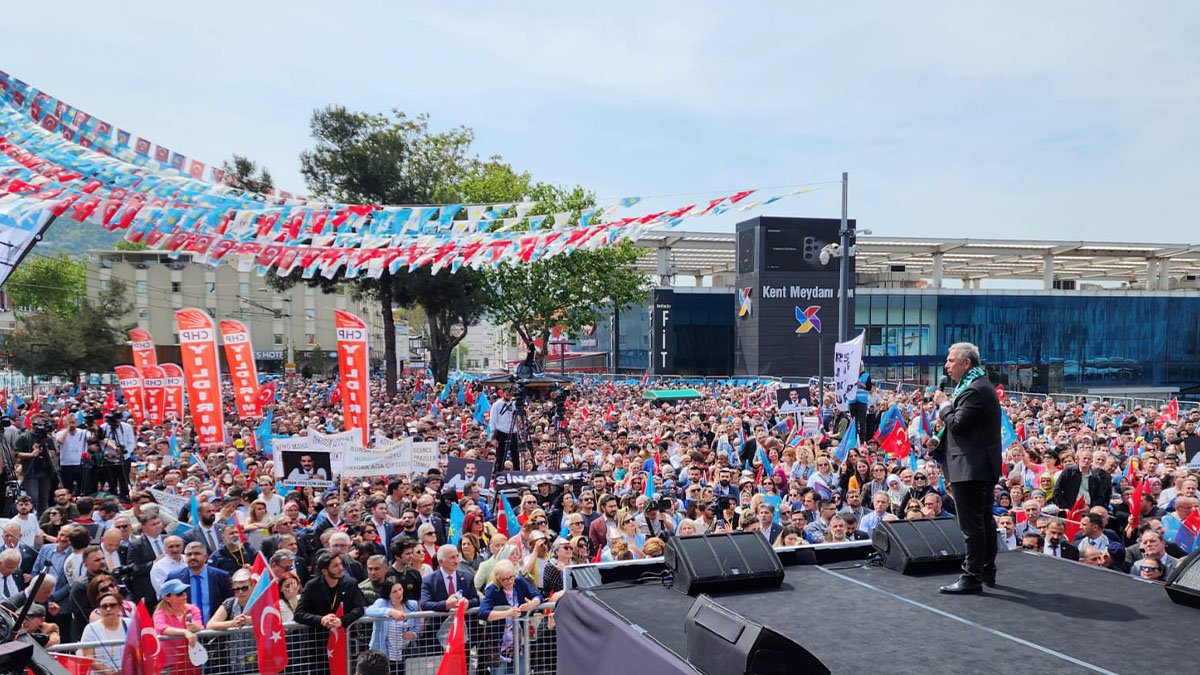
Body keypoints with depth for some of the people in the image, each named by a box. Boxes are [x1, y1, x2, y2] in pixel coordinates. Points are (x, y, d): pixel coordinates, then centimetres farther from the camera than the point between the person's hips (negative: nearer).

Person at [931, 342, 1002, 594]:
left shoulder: (974, 389, -19)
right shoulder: (980, 385, 16)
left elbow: (957, 424, -21)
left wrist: (944, 405, -7)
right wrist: (948, 407, 7)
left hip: (970, 467, -11)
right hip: (983, 466, 11)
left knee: (972, 524, -6)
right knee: (984, 519, 18)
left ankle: (972, 578, 0)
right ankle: (987, 572, 29)